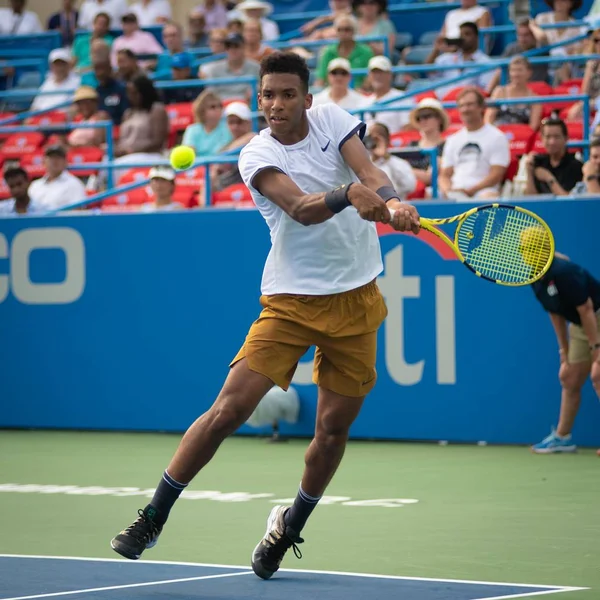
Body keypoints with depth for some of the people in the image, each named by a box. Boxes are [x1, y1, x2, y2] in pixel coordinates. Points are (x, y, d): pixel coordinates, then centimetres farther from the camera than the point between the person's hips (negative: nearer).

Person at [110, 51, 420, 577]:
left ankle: (291, 526, 28)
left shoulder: (332, 120, 0)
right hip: (291, 298, -3)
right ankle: (154, 517, 0)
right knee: (228, 409, -11)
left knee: (335, 425, 4)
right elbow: (301, 209, -25)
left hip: (356, 297, 3)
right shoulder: (256, 155, -9)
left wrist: (392, 201, -36)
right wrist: (350, 193, -44)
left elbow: (371, 172, -13)